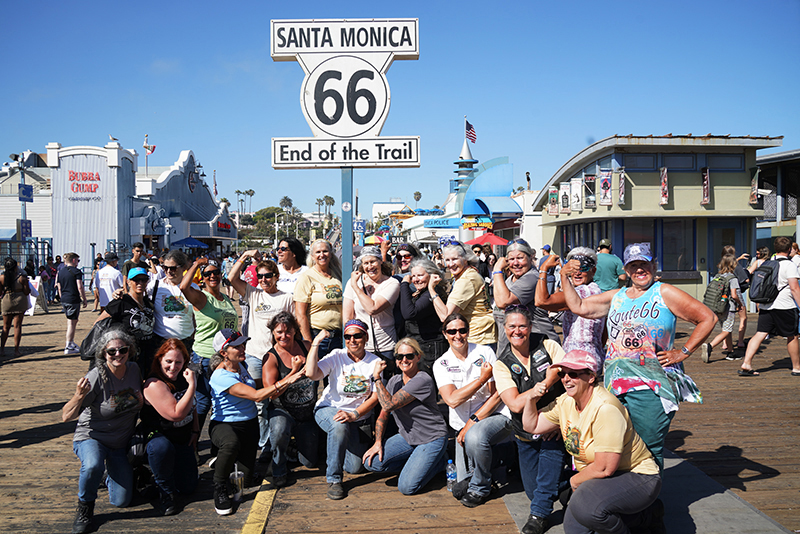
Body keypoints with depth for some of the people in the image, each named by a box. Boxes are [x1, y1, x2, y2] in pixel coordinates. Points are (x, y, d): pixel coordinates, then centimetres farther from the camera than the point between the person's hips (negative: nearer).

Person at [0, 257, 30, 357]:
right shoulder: (22, 277, -8)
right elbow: (27, 292, -6)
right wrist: (29, 288, 14)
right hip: (20, 301, -2)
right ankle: (16, 350, 1)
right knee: (17, 326, 1)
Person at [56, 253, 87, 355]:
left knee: (71, 321, 19)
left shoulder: (61, 271, 11)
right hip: (74, 299, -7)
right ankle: (68, 347, -1)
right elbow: (80, 287, -15)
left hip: (64, 300, 7)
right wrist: (84, 300, -8)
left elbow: (59, 287, 15)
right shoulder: (76, 271, -10)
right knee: (72, 322, -2)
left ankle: (71, 343, 26)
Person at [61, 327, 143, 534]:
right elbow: (66, 416, -26)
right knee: (92, 466, -39)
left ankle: (111, 473, 32)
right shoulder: (97, 377, -21)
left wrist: (142, 402, -2)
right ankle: (85, 507, -10)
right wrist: (80, 395, -41)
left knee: (121, 501, -1)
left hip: (121, 443, 4)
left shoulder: (134, 370, -5)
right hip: (91, 438, -4)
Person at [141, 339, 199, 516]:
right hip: (158, 435, -6)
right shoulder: (154, 384, -26)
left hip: (183, 439, 6)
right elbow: (177, 414, -32)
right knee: (162, 447, -43)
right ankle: (165, 493, -17)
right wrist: (192, 385, -33)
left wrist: (195, 430, 12)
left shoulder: (183, 377, -3)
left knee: (188, 488, 6)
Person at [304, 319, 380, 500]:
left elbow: (375, 396, -7)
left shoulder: (375, 362, -3)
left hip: (359, 417, 2)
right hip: (329, 409, -2)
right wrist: (316, 342, -22)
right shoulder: (336, 356, -6)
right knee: (339, 426, -39)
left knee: (354, 467, -6)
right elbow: (311, 374, -21)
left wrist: (354, 415, -21)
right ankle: (333, 479, -20)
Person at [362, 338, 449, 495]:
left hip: (432, 439, -7)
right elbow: (383, 413, 7)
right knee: (372, 462, -12)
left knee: (406, 487, -17)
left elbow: (389, 405, -26)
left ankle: (439, 461, 7)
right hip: (406, 437, 7)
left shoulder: (423, 381, -22)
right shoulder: (394, 381, 2)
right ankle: (417, 463, 7)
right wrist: (378, 442, -5)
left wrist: (376, 377, -21)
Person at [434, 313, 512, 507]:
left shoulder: (485, 353, -5)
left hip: (495, 415, -4)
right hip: (464, 425, 4)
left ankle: (480, 488, -9)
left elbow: (498, 394, -10)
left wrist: (473, 421, -17)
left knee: (475, 436, -36)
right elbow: (452, 400, -15)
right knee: (463, 482, 0)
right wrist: (482, 378, -19)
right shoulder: (441, 364, 0)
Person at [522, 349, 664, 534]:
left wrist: (575, 480, -9)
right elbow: (532, 426, 11)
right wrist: (531, 399, -6)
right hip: (596, 478, 9)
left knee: (584, 504, -33)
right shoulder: (565, 402, -1)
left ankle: (647, 517, -5)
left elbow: (604, 469, -27)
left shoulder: (605, 408, -26)